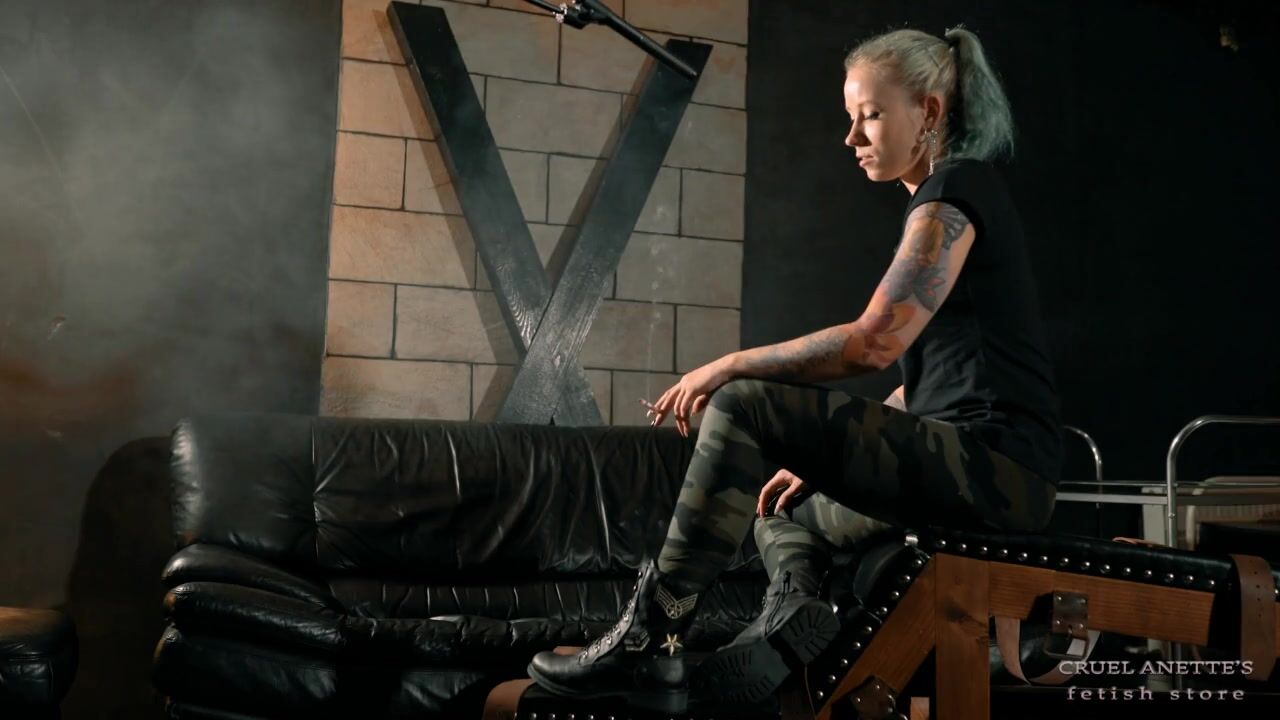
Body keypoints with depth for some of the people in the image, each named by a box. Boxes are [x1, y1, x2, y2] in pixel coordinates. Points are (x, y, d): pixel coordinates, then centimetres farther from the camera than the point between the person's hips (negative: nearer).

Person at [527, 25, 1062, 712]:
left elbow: (875, 341, -20)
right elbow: (926, 383, 22)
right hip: (978, 467, 11)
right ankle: (787, 628, -9)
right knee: (782, 516, 24)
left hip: (994, 467, -11)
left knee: (742, 406, -18)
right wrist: (824, 458, 17)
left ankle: (650, 639, -14)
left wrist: (731, 365, -12)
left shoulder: (953, 192, -8)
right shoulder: (962, 196, 22)